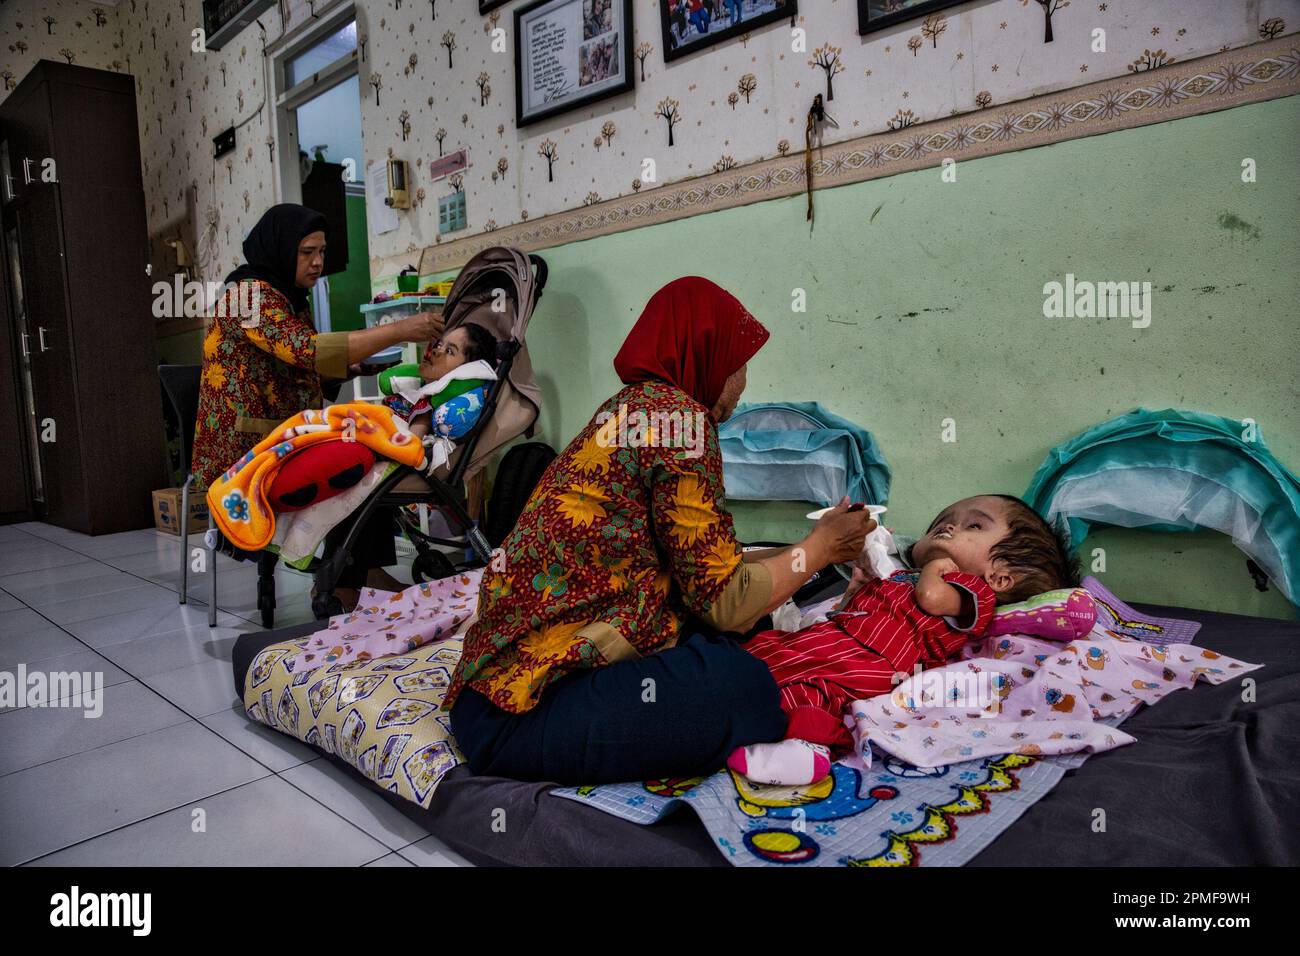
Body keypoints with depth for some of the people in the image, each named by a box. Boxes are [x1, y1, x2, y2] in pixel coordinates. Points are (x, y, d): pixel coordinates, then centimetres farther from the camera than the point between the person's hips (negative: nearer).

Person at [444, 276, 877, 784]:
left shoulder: (628, 406, 15)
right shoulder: (678, 414, -12)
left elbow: (692, 566, 14)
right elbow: (723, 601, -12)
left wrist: (805, 551, 23)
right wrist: (821, 547, 4)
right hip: (531, 705, -10)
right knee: (757, 689, -16)